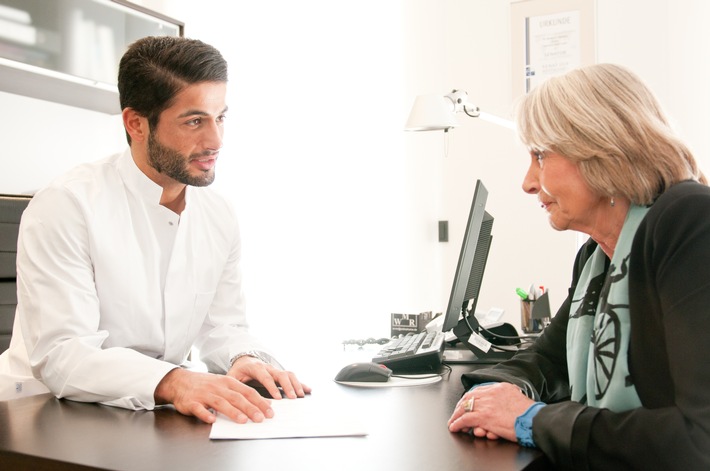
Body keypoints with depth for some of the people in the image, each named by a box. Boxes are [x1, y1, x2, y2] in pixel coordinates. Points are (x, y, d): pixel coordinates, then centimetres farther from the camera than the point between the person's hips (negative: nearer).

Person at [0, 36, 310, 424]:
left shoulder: (219, 216, 3)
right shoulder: (66, 206, -16)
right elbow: (60, 355, -22)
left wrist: (244, 360, -13)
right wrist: (172, 382, -38)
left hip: (153, 421, 5)